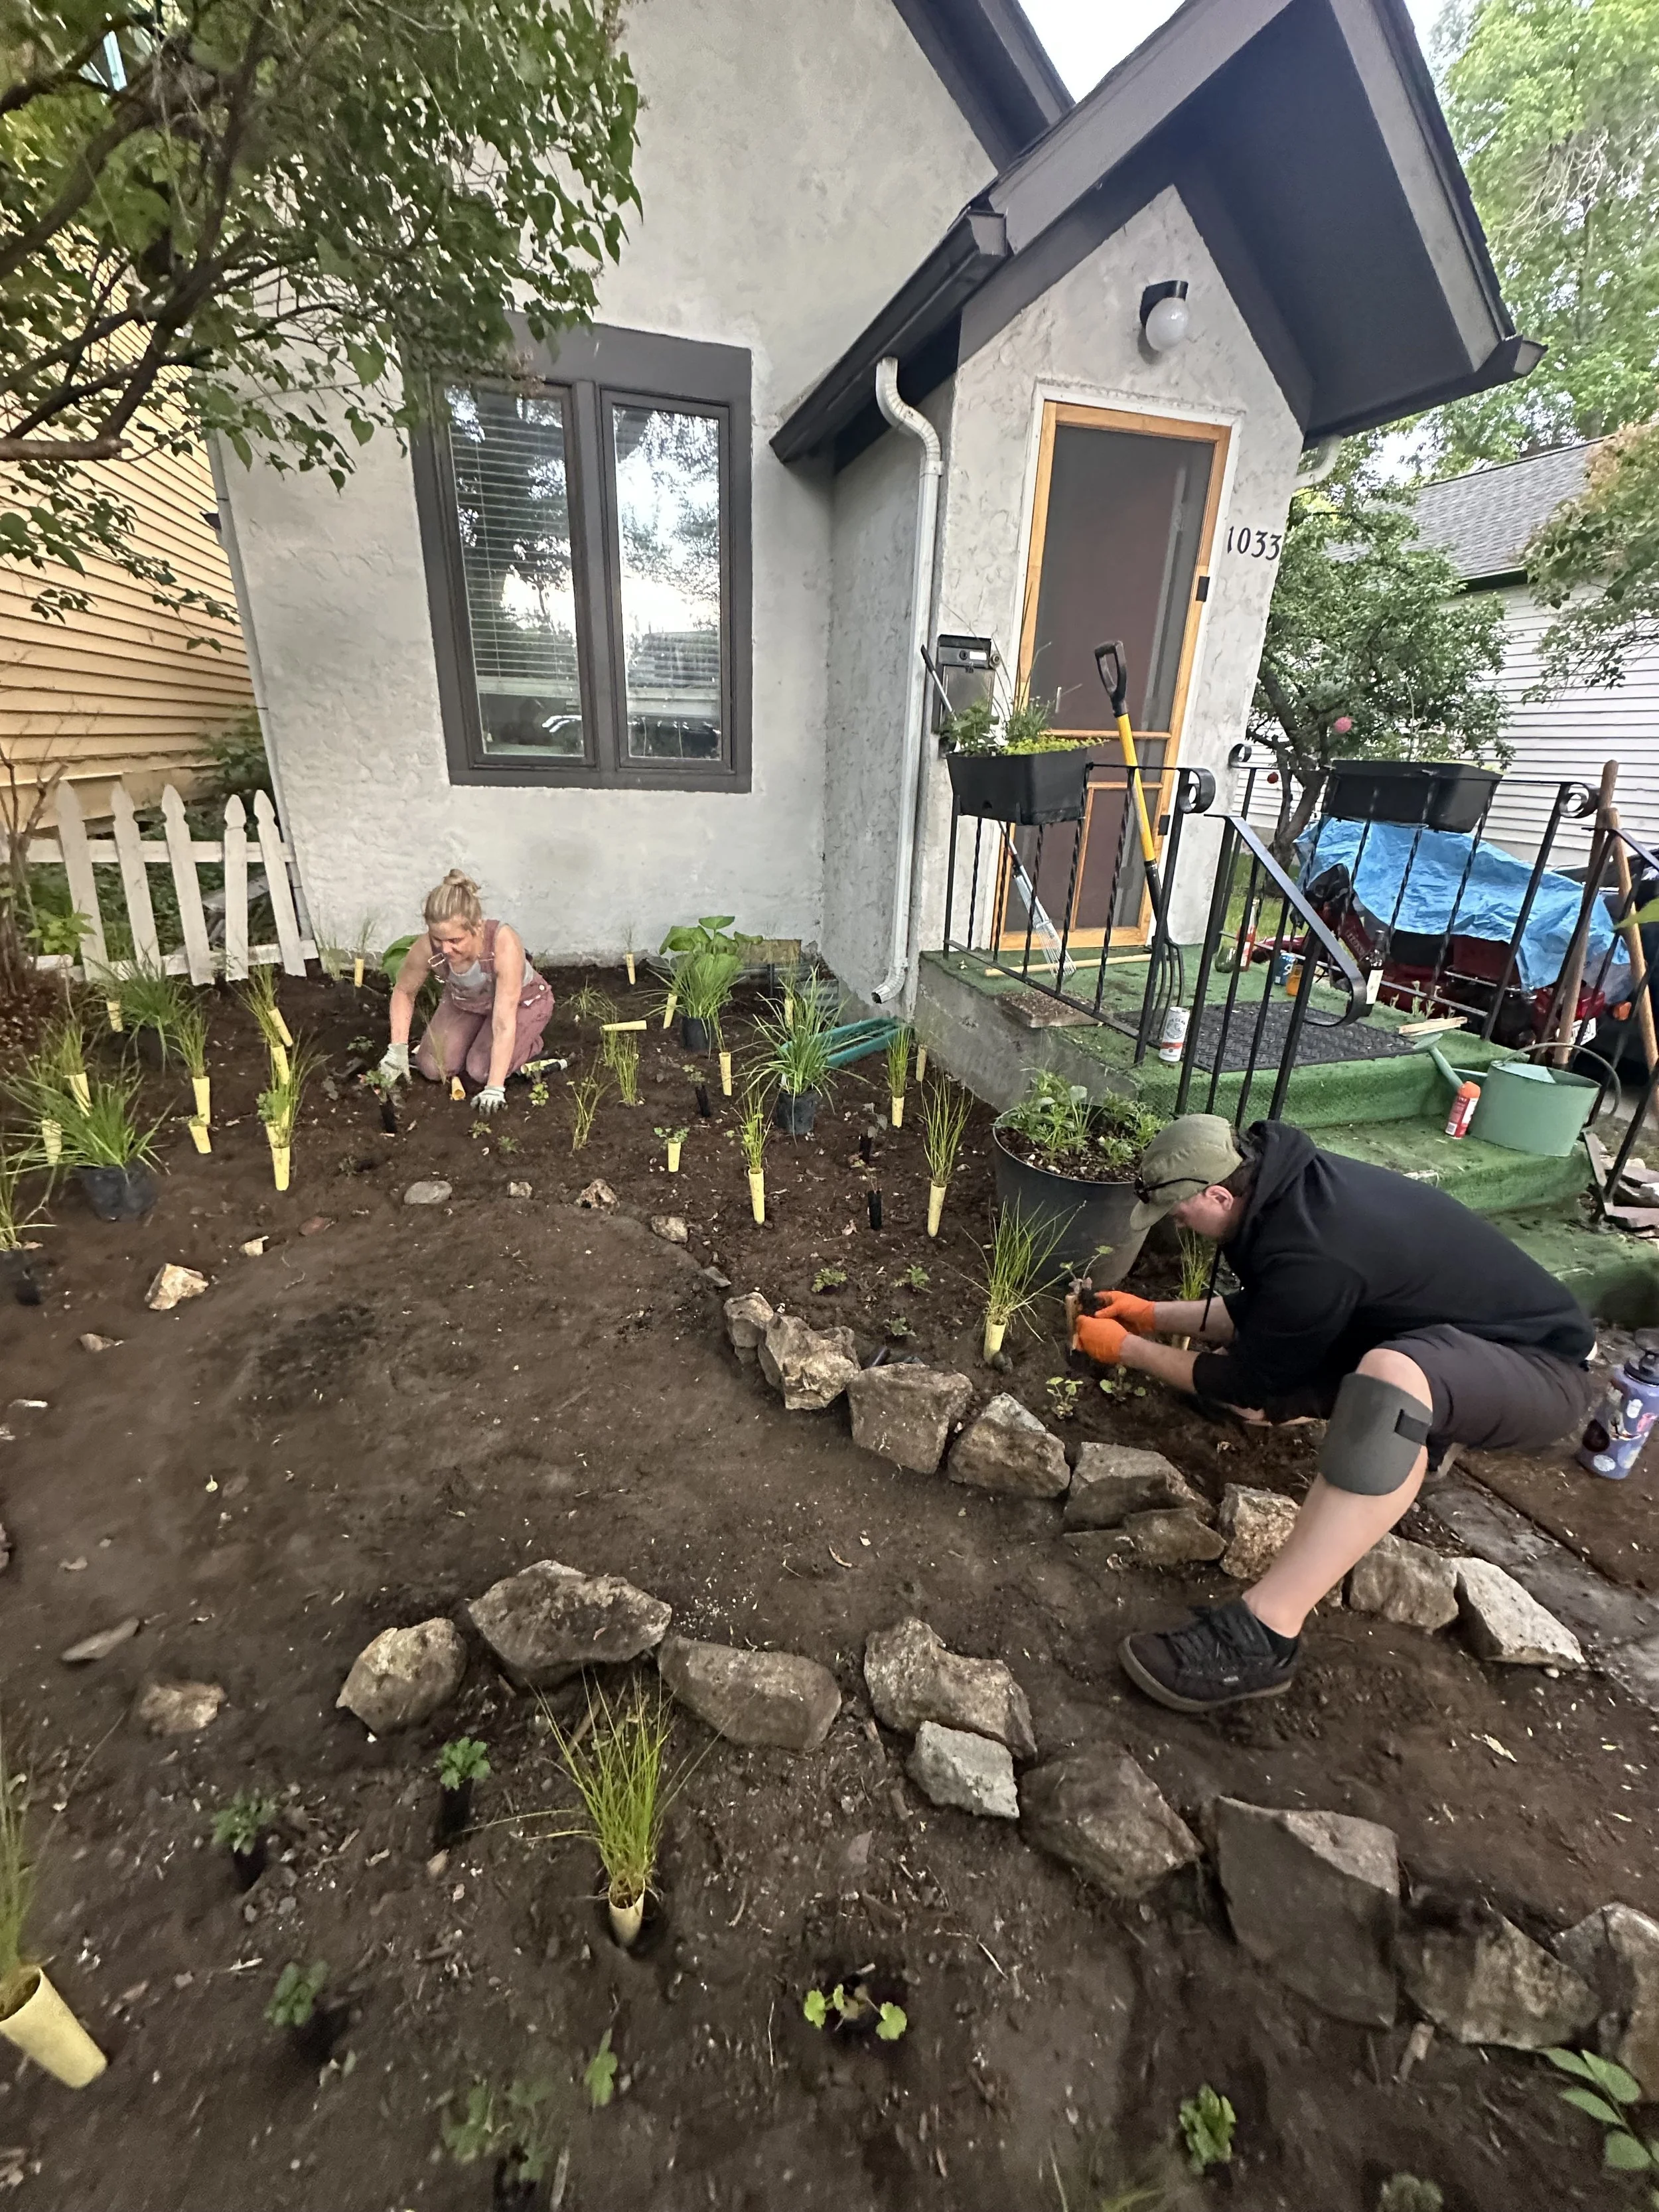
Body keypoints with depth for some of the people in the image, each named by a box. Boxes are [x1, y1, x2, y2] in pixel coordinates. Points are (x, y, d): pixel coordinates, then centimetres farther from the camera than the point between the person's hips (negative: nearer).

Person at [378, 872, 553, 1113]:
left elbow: (504, 1022, -40)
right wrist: (397, 1049, -16)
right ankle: (479, 1035, 18)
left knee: (483, 1070, -21)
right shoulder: (427, 948, -30)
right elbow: (403, 991, -7)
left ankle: (528, 1043, 9)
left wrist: (495, 1088, -41)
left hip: (523, 1001, -4)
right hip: (464, 1001, 4)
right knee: (433, 1068, -9)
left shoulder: (504, 944, -41)